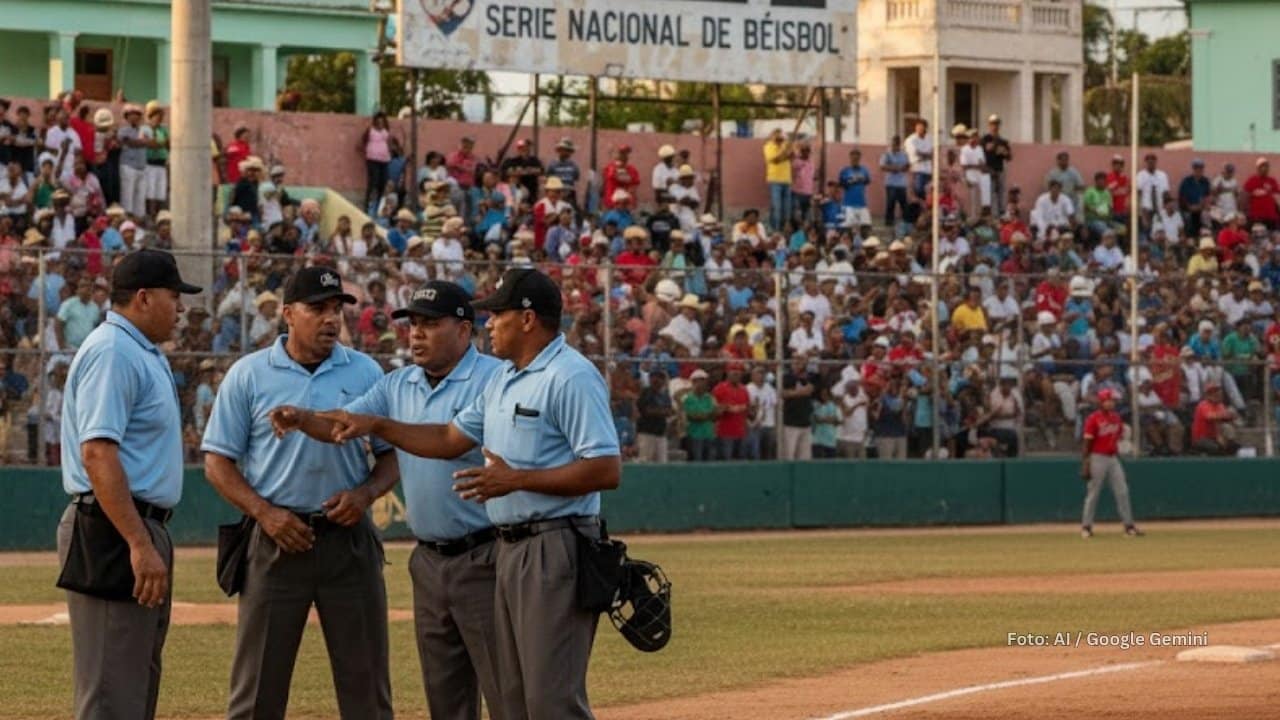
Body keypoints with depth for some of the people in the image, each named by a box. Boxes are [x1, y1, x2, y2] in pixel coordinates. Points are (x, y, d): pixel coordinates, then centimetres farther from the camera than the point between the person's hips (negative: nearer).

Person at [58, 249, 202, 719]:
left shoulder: (143, 354, 18)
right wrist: (140, 545, -27)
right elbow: (97, 453, -23)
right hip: (113, 533, -11)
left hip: (141, 530, 11)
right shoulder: (112, 353, -14)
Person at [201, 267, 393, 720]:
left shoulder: (366, 373, 6)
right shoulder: (248, 375, 1)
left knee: (366, 682, 4)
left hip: (348, 539, 2)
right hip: (276, 541, -2)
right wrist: (265, 513, -12)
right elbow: (218, 461, 1)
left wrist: (365, 494, -10)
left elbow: (394, 452, 10)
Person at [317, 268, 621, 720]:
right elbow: (450, 440, 25)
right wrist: (374, 426, 16)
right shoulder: (503, 379, 17)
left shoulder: (572, 377, -14)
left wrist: (517, 480, -21)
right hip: (510, 548, 10)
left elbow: (607, 469, -21)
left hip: (555, 550, -10)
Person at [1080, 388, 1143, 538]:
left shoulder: (1116, 418, 10)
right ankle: (1086, 526, 8)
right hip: (1098, 458, -6)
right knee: (1093, 493, 0)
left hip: (1113, 458, 6)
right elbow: (1087, 443, -10)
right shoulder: (1093, 419, -9)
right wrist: (1086, 465, -14)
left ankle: (1128, 525, 6)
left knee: (1122, 492, 2)